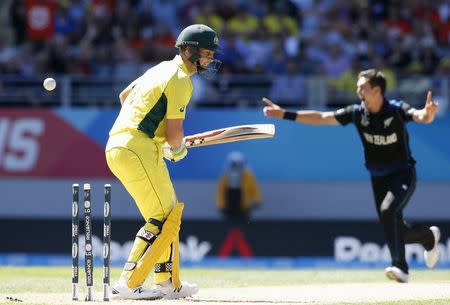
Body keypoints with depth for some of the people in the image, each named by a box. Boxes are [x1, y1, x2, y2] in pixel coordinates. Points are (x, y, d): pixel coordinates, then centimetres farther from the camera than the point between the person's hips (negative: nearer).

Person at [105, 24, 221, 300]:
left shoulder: (162, 69, 20)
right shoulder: (180, 80, -11)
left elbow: (125, 95, 33)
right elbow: (174, 133, -14)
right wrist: (178, 149, 8)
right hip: (137, 150, -11)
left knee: (170, 213, 18)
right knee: (162, 218, -13)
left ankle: (169, 283, 22)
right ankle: (128, 284, -19)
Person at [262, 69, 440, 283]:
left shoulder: (396, 111, -20)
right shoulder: (357, 113, -6)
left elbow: (421, 116, -38)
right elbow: (321, 118, -4)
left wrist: (428, 113, -63)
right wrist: (284, 115, -8)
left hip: (403, 175, -6)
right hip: (378, 178, 6)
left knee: (388, 211, -31)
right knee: (395, 230, 9)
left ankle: (400, 268, -30)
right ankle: (429, 237, 41)